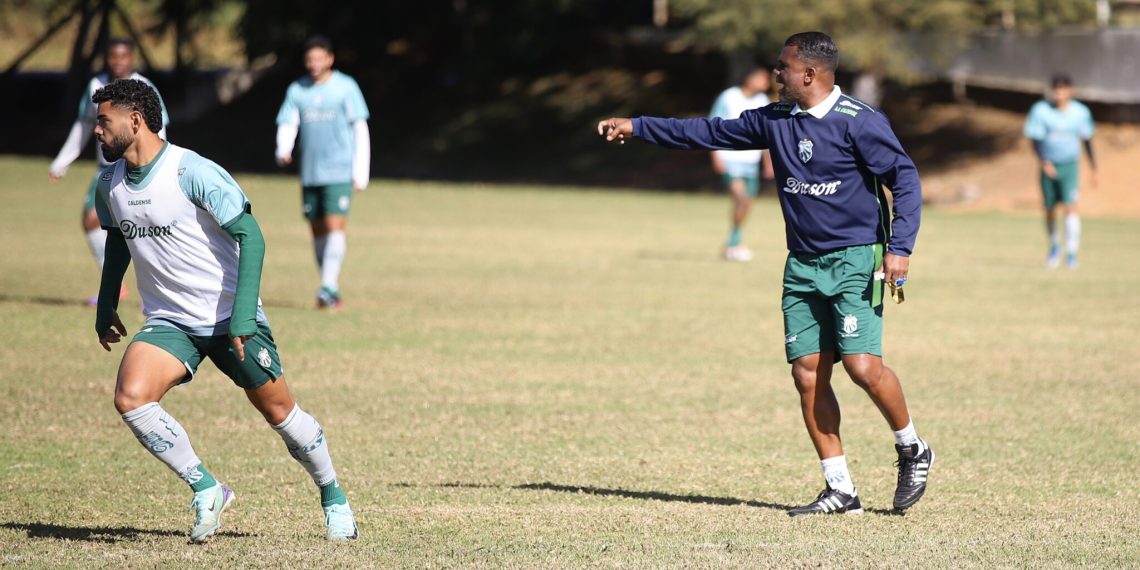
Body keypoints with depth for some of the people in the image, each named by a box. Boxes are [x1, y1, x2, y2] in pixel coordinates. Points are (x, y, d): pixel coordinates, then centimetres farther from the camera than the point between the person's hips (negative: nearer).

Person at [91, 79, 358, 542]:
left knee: (279, 412, 4)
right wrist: (105, 307, 20)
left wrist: (243, 313, -22)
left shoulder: (192, 172, -19)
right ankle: (206, 490, -8)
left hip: (231, 319, -5)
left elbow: (249, 236, -17)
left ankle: (333, 499, 28)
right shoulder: (109, 183, 1)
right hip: (168, 322, 5)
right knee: (130, 397, -21)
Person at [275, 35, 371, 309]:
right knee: (318, 230, 8)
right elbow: (287, 125, 4)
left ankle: (329, 288, -19)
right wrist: (283, 150, -18)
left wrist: (361, 171, -4)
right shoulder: (297, 90, 8)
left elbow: (360, 129, 0)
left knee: (335, 225, -15)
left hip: (339, 172, -4)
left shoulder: (345, 87, -1)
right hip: (310, 173, 4)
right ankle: (330, 290, 16)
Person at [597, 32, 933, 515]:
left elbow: (904, 177, -10)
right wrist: (637, 128, 18)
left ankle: (912, 451, 8)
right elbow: (712, 132, 17)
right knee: (808, 374, -1)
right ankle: (841, 490, 5)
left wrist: (900, 248, -18)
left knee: (863, 366, -18)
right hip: (803, 266, 7)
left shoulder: (858, 122, -10)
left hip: (855, 261, -6)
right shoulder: (776, 121, 9)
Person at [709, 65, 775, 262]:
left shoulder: (762, 101, 8)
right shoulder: (728, 98, -8)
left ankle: (733, 245, 19)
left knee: (747, 203, 6)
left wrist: (769, 162, 18)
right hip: (729, 159, -6)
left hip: (751, 161, 6)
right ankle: (733, 243, -12)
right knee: (740, 196, -21)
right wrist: (716, 157, -11)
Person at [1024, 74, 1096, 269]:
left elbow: (1087, 140, 12)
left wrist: (1093, 168, 14)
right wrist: (1044, 163, -23)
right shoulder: (1041, 110, -7)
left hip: (1070, 165, 0)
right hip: (1049, 167, 0)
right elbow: (1035, 140, -8)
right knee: (1050, 210, 7)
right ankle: (1054, 246, 34)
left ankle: (1071, 253, -17)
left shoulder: (1080, 112, 0)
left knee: (1070, 206, -17)